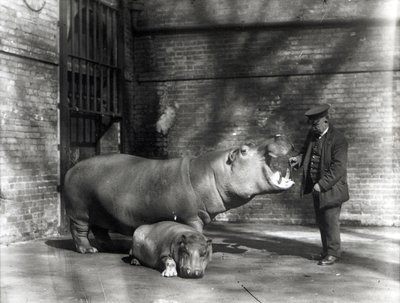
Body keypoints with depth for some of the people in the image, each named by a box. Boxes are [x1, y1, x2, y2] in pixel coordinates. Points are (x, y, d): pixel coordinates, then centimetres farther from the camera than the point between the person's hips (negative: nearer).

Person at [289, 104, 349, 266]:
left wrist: (322, 185, -24)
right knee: (321, 220, 15)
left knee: (330, 220, -1)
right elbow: (306, 151, 19)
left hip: (330, 187, -7)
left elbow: (338, 168, -21)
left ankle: (333, 253, 12)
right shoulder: (312, 134, 5)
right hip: (317, 186, 7)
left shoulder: (338, 140, -18)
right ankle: (326, 251, 28)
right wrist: (298, 159, -5)